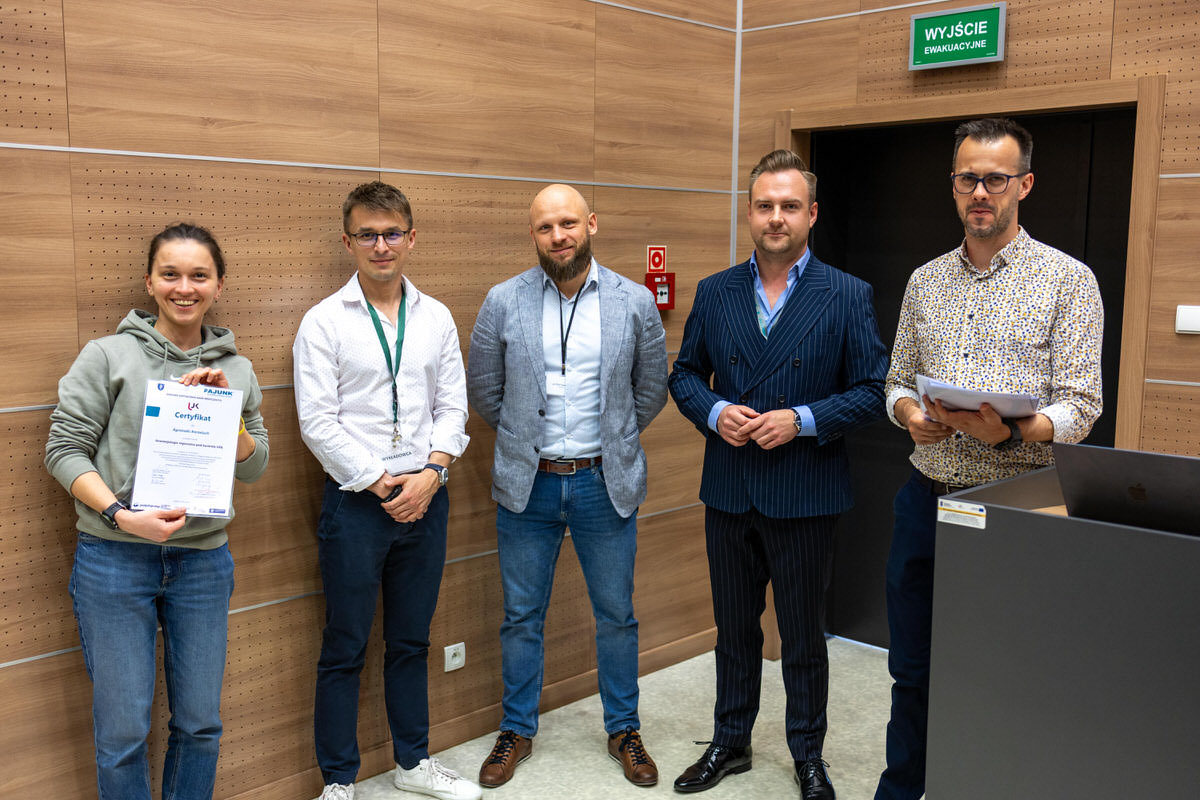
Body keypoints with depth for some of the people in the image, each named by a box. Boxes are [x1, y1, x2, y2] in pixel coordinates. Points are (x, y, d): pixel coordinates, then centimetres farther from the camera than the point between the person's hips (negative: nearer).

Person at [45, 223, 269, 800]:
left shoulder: (235, 371, 8)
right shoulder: (108, 356, -3)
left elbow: (253, 467, 7)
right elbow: (64, 449, -6)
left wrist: (224, 405, -9)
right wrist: (120, 513, -19)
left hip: (203, 560, 3)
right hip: (115, 560, -3)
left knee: (200, 724, 12)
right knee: (122, 730, 4)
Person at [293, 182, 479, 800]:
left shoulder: (436, 318, 7)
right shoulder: (323, 321, -4)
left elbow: (452, 406, 7)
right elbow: (317, 422, -9)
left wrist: (432, 472, -8)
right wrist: (379, 482, -11)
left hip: (424, 499, 4)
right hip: (355, 500, -3)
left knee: (411, 640, 16)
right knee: (344, 649, 5)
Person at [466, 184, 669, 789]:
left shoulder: (635, 302, -3)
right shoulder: (503, 302, -4)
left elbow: (651, 388, 8)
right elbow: (483, 388, 7)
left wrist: (612, 440, 11)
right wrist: (526, 439, 11)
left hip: (606, 484, 0)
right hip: (526, 484, 0)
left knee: (616, 615, 12)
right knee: (521, 617, 12)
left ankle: (623, 730, 31)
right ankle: (517, 731, 30)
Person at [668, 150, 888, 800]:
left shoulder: (847, 296, -4)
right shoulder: (715, 293, 4)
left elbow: (871, 390, -5)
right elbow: (684, 375, 10)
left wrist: (802, 420, -17)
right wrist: (714, 412, -10)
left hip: (803, 496, -3)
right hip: (728, 492, 3)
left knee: (804, 637, 10)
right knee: (734, 629, 17)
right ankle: (730, 743, 35)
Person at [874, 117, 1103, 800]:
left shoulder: (1068, 280, -3)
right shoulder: (926, 281, 11)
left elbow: (1080, 405, -9)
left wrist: (1010, 432, -27)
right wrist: (911, 414, -8)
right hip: (926, 498, 4)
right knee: (912, 666, 14)